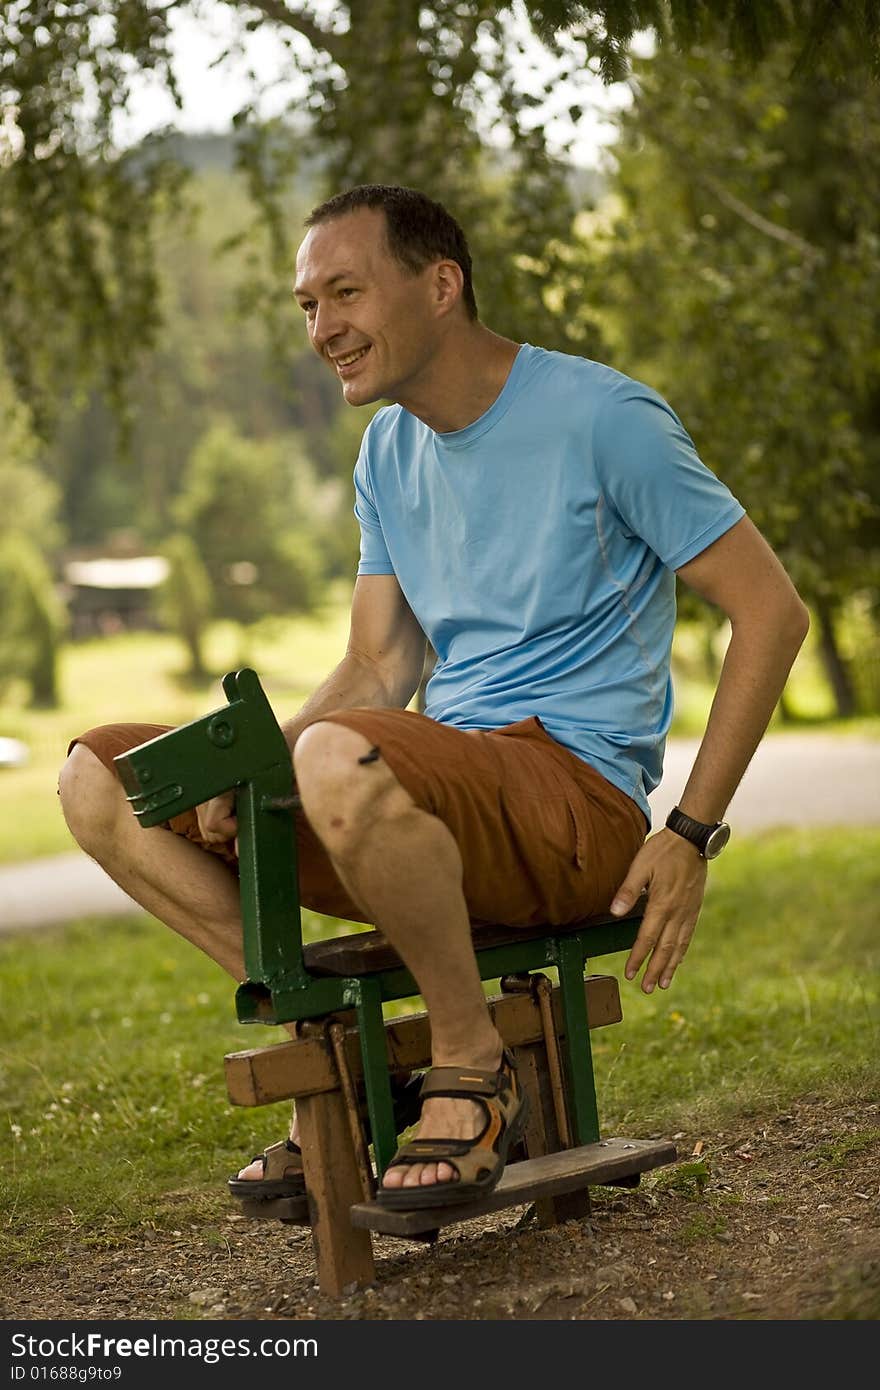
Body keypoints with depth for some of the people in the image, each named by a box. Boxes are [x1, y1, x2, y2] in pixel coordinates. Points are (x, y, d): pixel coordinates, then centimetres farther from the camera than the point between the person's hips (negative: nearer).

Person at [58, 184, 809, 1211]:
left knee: (343, 759, -39)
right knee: (99, 779, -3)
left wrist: (692, 835, -12)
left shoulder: (604, 419, -7)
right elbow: (378, 673, 13)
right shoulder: (389, 455, 15)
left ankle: (474, 1067, -16)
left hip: (577, 791, -7)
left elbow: (772, 612, -7)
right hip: (444, 798, 7)